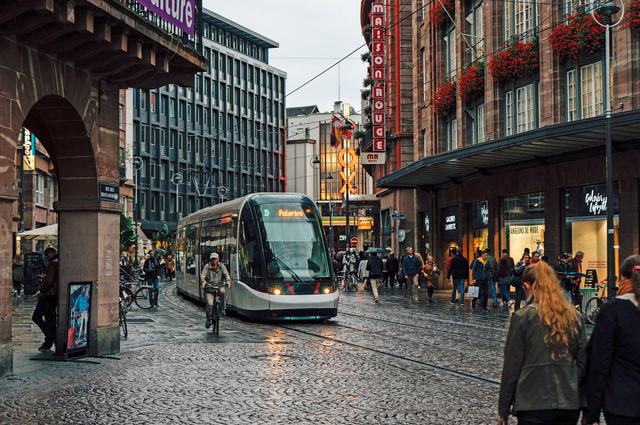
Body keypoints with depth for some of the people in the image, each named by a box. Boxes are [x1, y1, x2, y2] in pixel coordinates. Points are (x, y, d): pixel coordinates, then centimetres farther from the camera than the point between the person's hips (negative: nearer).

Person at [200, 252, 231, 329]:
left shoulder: (222, 266, 4)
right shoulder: (207, 267, -1)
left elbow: (226, 274, -6)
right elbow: (202, 275, -12)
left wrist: (228, 281, -27)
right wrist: (203, 282, -33)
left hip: (219, 286, 1)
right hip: (209, 289, -1)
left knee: (223, 291, -34)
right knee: (210, 303, -18)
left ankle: (223, 308, -15)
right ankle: (208, 319, 0)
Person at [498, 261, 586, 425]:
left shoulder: (522, 318, -8)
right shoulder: (574, 317, 5)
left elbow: (511, 368, -5)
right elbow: (583, 363, 7)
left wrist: (503, 411, 2)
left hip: (534, 406, -4)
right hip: (570, 405, 4)